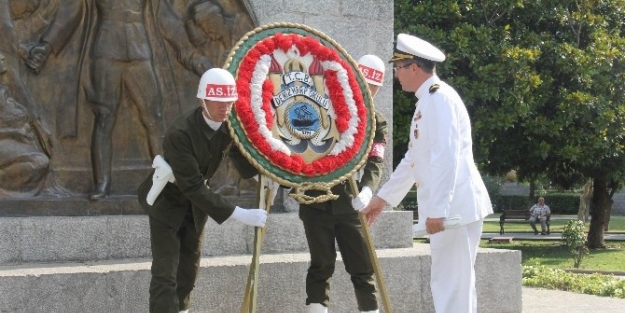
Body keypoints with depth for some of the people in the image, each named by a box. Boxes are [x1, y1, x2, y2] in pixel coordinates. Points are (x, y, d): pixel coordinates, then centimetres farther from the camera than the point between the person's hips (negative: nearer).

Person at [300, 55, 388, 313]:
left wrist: (367, 190, -29)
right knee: (322, 266, 1)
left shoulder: (377, 122, 5)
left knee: (362, 268, 3)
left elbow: (375, 162, -10)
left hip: (350, 203, 1)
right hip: (316, 200, -1)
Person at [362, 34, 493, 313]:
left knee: (451, 282, -7)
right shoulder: (427, 101, 18)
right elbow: (413, 159, 26)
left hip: (454, 207, -10)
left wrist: (437, 209, -26)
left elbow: (446, 157, -23)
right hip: (447, 207, 10)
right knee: (449, 282, 14)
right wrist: (382, 198, 29)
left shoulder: (439, 97, -13)